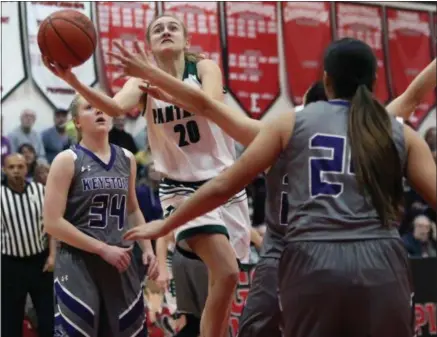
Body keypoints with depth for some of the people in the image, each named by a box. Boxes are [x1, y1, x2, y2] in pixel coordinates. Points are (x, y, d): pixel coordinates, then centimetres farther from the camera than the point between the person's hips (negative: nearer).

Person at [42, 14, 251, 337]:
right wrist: (72, 80, -41)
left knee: (222, 280, 8)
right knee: (226, 273, -22)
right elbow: (116, 106, -24)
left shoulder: (205, 68, -3)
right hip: (183, 189, -2)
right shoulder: (143, 81, -1)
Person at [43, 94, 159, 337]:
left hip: (121, 262, 6)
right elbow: (53, 223, -13)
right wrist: (103, 249, -15)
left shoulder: (126, 159, 10)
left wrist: (147, 248, 9)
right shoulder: (67, 161, -7)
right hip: (78, 264, -6)